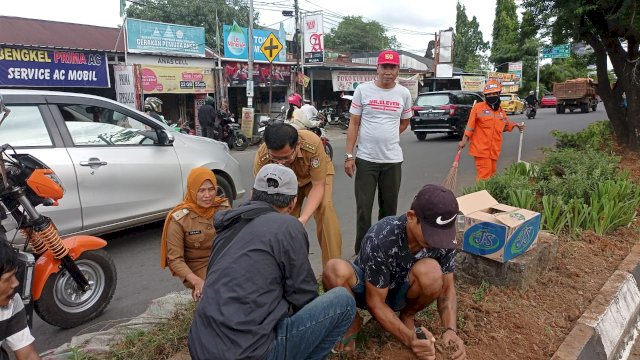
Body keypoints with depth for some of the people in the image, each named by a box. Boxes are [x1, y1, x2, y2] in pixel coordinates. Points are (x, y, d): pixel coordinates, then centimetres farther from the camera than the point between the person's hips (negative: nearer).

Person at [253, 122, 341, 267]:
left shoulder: (312, 144, -41)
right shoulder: (261, 159, -34)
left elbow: (318, 185, -32)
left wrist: (303, 219, -43)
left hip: (317, 175, -2)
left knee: (325, 207, -26)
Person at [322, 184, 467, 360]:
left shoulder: (443, 237, -21)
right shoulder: (380, 239, -35)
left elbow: (447, 288, -9)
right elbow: (375, 302, -25)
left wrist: (450, 330, -25)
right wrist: (410, 339, -35)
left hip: (401, 291, 3)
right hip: (368, 290, -3)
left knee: (431, 272, -32)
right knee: (336, 270, -37)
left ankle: (407, 316, 1)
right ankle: (352, 321, -4)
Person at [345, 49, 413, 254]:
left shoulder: (404, 93, 5)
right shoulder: (363, 90, -2)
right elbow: (353, 124, -2)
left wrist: (387, 137, 10)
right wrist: (349, 155, -8)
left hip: (393, 160, 3)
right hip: (365, 159, -2)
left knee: (389, 208, 12)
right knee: (363, 208, 3)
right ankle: (361, 251, 16)